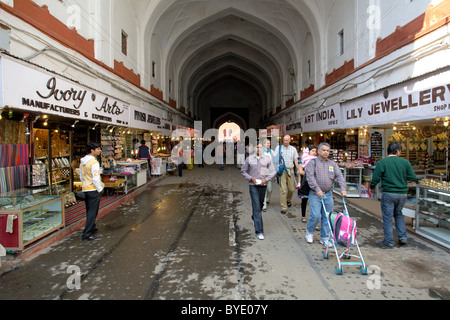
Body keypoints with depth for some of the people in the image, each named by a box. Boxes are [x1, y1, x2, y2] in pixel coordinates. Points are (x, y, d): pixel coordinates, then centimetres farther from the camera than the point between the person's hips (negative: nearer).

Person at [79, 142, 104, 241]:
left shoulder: (82, 161, 9)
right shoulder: (94, 162, -19)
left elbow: (81, 176, 17)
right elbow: (95, 179, -21)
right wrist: (100, 189, -11)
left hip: (85, 189, 9)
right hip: (93, 190, -9)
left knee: (89, 210, 21)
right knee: (93, 211, -2)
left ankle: (91, 228, 36)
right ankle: (87, 234, -2)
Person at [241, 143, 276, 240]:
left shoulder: (267, 159, 2)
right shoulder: (249, 158, -1)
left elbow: (273, 172, 5)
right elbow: (243, 171, 7)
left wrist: (266, 179, -10)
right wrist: (251, 178, -8)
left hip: (263, 185, 3)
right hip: (253, 185, -2)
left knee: (260, 205, 17)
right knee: (256, 206, -10)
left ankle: (254, 218, 50)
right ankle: (259, 231, -9)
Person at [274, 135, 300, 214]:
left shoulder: (293, 149, 12)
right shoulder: (279, 148, 5)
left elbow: (296, 160, 12)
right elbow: (275, 159, 1)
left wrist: (299, 169, 0)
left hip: (290, 170, 3)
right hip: (282, 171, -3)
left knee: (291, 189, 5)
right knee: (283, 189, -8)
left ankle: (288, 200, 36)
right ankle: (284, 207, -2)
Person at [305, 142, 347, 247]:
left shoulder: (333, 164, 13)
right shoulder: (313, 162, -2)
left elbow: (339, 176, 4)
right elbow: (310, 177, -13)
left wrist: (343, 188, -11)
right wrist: (317, 189, -22)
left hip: (328, 194, 4)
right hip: (315, 194, -4)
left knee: (327, 217, 6)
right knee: (316, 215, -11)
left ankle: (325, 238, 20)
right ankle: (309, 231, 17)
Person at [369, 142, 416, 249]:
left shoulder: (383, 162, -9)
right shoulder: (405, 162, -1)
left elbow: (375, 178, -10)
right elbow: (412, 177, 2)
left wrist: (372, 188, 7)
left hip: (388, 194, -4)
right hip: (402, 194, 4)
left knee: (387, 218, 4)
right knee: (398, 214, 26)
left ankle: (388, 242, 11)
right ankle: (403, 237, 21)